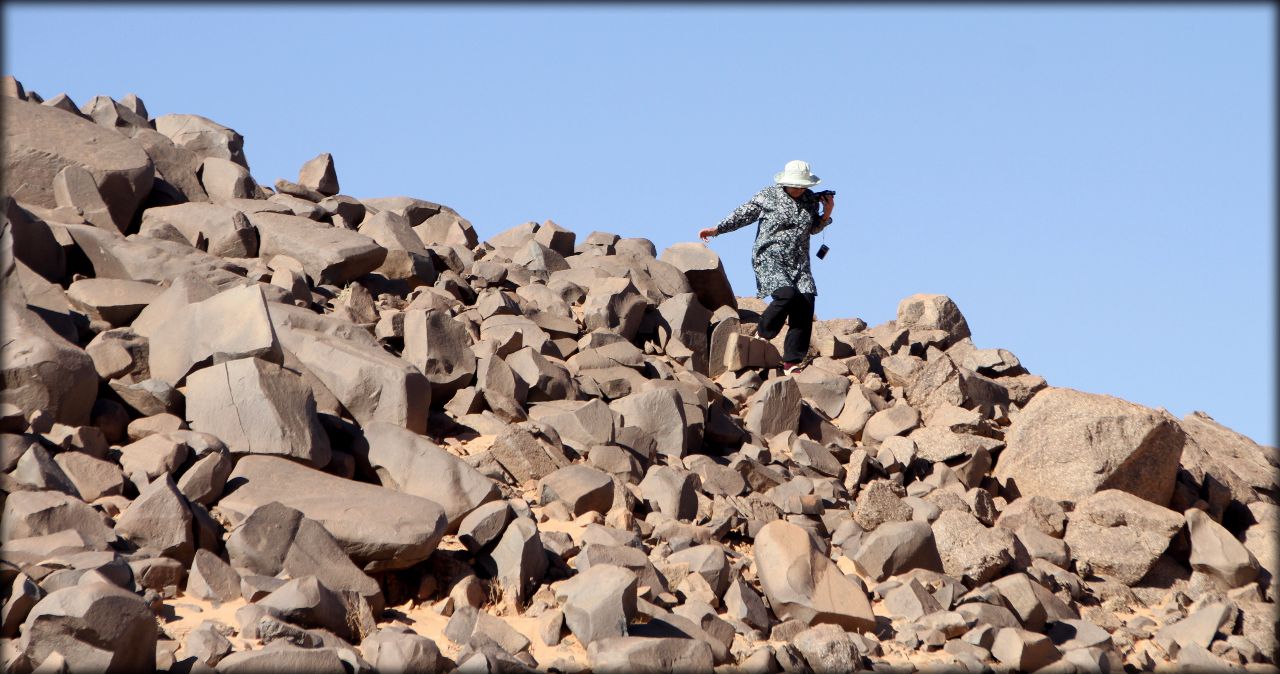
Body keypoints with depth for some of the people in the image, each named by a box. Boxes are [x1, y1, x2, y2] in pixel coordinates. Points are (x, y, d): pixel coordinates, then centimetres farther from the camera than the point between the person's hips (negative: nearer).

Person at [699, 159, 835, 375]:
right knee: (787, 294, -28)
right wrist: (717, 229, -3)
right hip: (769, 258, -5)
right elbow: (743, 214, 3)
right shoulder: (768, 196, -3)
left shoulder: (811, 199, 10)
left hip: (799, 263, 5)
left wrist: (827, 214, 6)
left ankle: (792, 362, -5)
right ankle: (761, 336, -5)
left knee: (805, 305, -9)